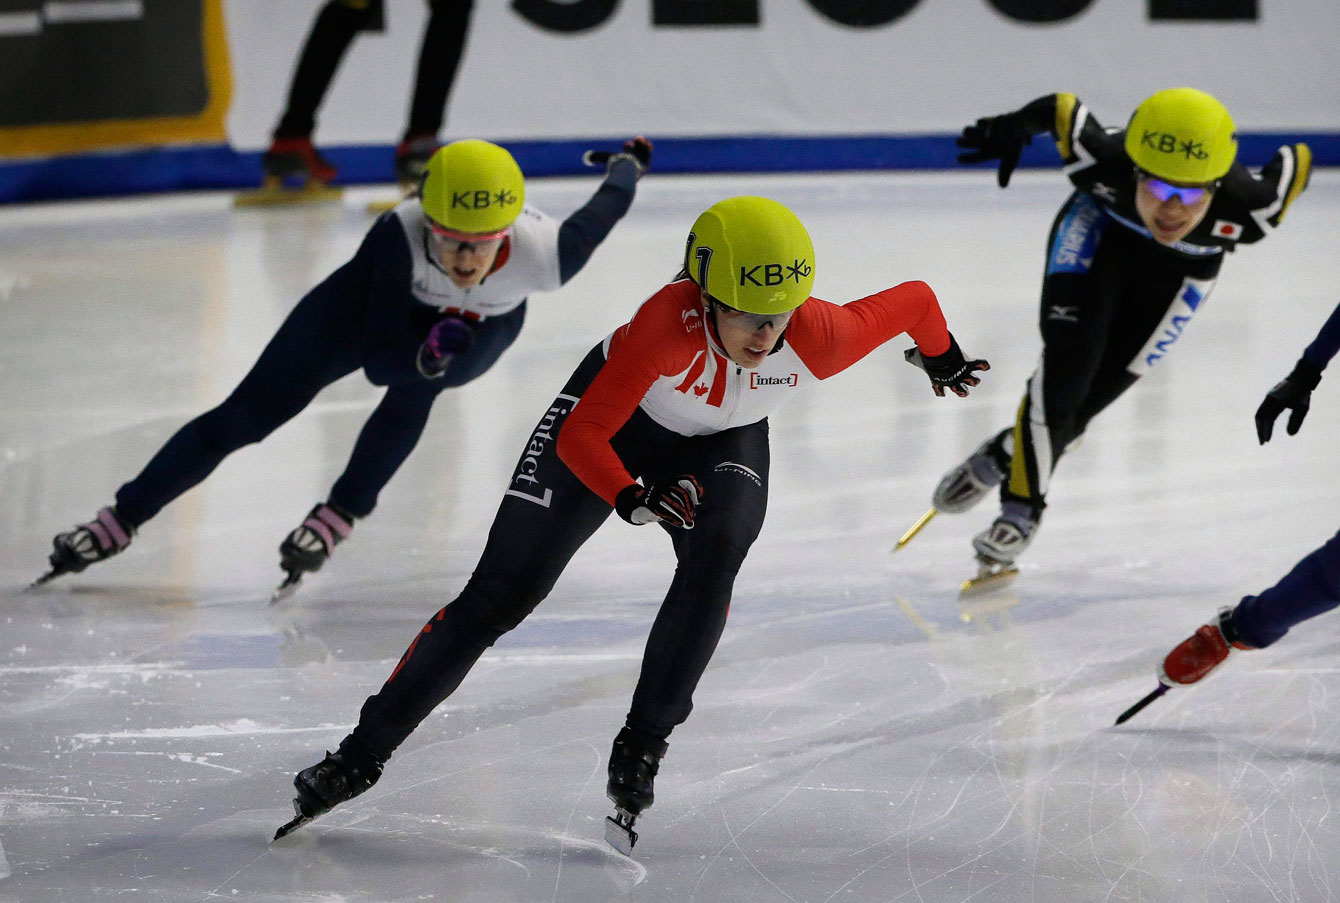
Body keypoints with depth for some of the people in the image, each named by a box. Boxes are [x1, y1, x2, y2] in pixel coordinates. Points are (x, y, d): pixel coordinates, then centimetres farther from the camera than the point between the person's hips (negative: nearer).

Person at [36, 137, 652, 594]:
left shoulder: (542, 253, -41)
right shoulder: (400, 235, -41)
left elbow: (603, 211, -18)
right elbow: (379, 360, -35)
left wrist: (629, 164, 4)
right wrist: (428, 353, -57)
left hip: (485, 325, 0)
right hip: (386, 297, 0)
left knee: (416, 386, -36)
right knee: (251, 412, -7)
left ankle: (342, 514, -16)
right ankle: (120, 521, 3)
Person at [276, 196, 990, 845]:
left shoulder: (819, 339, -34)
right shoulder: (668, 323, -42)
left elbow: (913, 300, -14)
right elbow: (581, 436, -35)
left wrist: (943, 358, 5)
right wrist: (630, 498, -50)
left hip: (724, 445, 2)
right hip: (614, 422, -2)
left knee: (715, 553, -30)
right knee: (500, 593, -4)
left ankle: (642, 744, -15)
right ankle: (364, 752, 6)